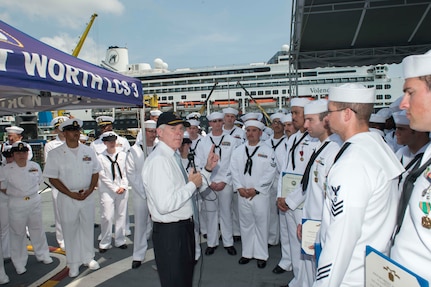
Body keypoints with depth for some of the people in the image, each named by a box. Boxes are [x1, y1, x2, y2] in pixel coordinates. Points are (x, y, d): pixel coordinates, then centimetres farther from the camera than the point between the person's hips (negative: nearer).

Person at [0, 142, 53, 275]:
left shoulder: (35, 166, -2)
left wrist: (30, 192, 4)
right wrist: (16, 194, -3)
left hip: (35, 202, 3)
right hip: (17, 204, -3)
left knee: (37, 228, 16)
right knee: (18, 233, 8)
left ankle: (42, 255, 34)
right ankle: (19, 263, 24)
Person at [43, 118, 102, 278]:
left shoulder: (88, 151, 3)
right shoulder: (55, 154, -6)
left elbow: (95, 172, 6)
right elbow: (52, 178, -7)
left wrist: (90, 190, -9)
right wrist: (71, 194, -13)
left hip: (88, 196, 2)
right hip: (67, 198, -2)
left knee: (88, 227, 13)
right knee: (70, 230, 9)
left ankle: (88, 258, 31)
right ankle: (73, 263, 26)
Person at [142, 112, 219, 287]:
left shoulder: (174, 156, 9)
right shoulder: (158, 160, -23)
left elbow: (191, 191, 14)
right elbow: (165, 205, -31)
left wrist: (207, 169, 3)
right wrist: (192, 184, -20)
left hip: (185, 227, 10)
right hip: (169, 232, -10)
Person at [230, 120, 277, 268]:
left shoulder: (267, 150, -2)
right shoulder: (238, 150, 9)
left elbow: (270, 173, -9)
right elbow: (234, 170, 6)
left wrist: (256, 189, -13)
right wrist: (239, 187, -7)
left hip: (260, 194, -3)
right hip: (242, 194, 3)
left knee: (261, 224, 5)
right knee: (245, 224, 13)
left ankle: (261, 255, 21)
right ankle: (247, 253, 28)